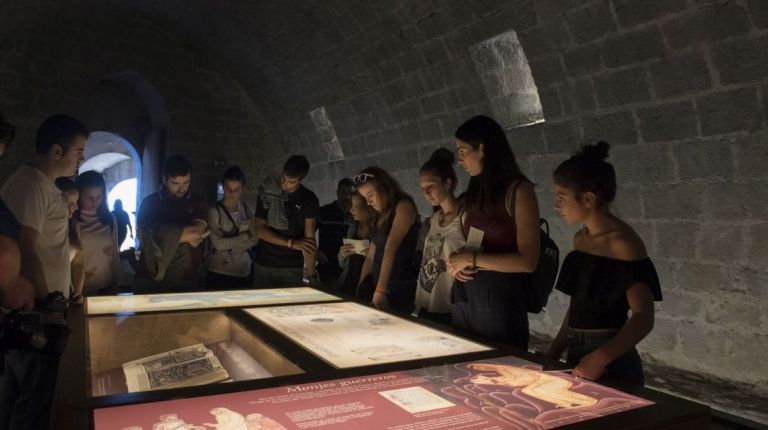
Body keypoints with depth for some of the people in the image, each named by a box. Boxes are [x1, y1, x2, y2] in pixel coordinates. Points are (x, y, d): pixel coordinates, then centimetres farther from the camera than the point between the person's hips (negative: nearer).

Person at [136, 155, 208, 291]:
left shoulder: (198, 202, 4)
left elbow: (196, 231, -12)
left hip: (187, 278, 0)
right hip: (150, 277, 0)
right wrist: (185, 235, -10)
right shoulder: (149, 202, 4)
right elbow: (143, 236, -7)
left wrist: (161, 235, -10)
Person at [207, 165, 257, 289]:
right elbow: (218, 244, -15)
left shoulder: (246, 210, 6)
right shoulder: (214, 211, -9)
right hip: (219, 273, -4)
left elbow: (254, 240, 2)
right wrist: (243, 237, -6)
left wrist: (230, 244, -10)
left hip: (244, 272, 4)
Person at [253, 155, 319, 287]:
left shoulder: (309, 200, -5)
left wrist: (312, 275, -15)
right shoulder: (266, 194, 0)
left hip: (293, 268, -1)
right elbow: (260, 230, -3)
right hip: (263, 266, 1)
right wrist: (292, 243, -12)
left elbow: (309, 239, -9)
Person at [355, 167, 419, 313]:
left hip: (401, 289, -7)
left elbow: (391, 248, -20)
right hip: (378, 285, 7)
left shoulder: (403, 206, -10)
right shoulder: (381, 216, 14)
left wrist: (380, 291, -27)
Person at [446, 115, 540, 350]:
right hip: (464, 298, 7)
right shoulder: (476, 192, 13)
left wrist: (472, 259, -13)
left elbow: (527, 261, -15)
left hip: (499, 299, -7)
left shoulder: (518, 190, -9)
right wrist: (456, 262, 1)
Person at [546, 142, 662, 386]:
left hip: (610, 365, -7)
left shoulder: (623, 243, -17)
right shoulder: (580, 239, 6)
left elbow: (643, 318, -20)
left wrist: (601, 357, -32)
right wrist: (553, 353, 8)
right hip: (577, 356, 7)